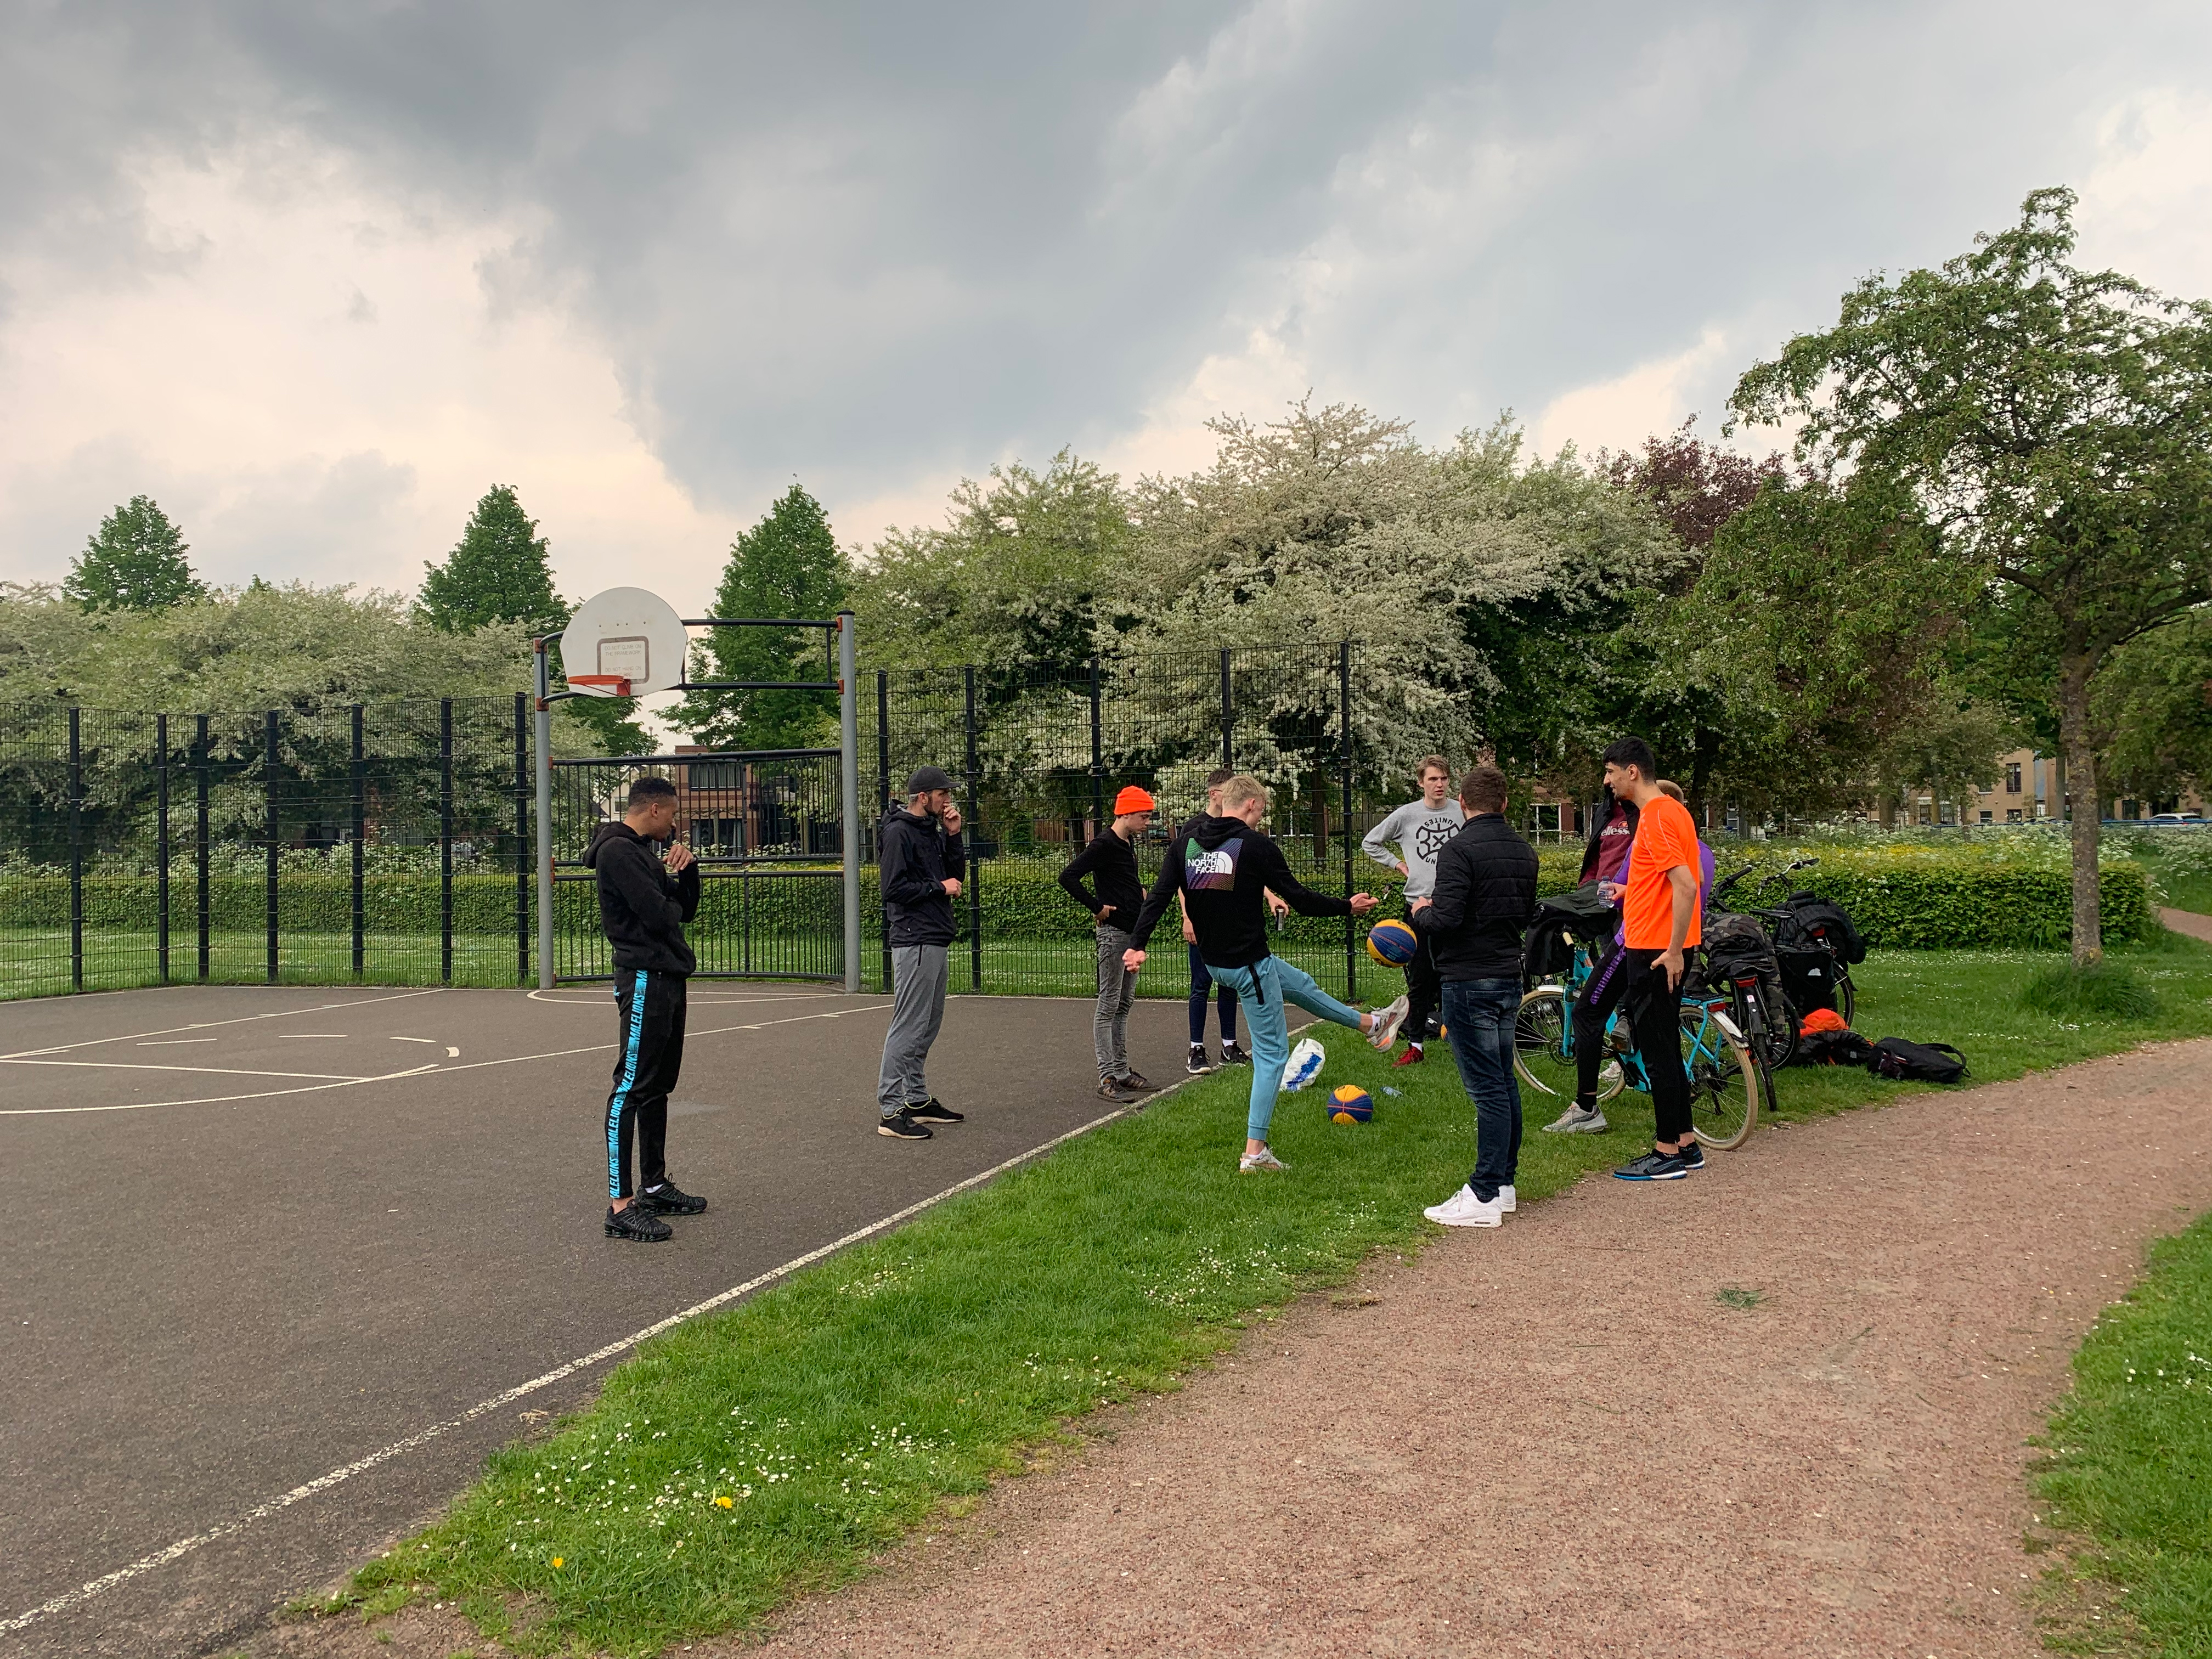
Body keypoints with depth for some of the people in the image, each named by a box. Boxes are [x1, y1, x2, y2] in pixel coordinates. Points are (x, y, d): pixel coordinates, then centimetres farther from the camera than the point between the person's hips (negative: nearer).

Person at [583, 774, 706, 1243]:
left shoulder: (645, 851, 19)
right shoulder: (617, 851, -12)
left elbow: (686, 909, 19)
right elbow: (657, 915, -20)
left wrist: (686, 867, 3)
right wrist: (672, 906, 2)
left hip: (669, 976, 10)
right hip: (644, 980, -10)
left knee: (659, 1085, 15)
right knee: (631, 1088, -10)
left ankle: (654, 1185, 25)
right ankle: (621, 1205, -9)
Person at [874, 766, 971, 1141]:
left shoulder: (931, 830, 18)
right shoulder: (899, 832, -11)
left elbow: (954, 873, 17)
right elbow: (894, 888, -18)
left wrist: (953, 835, 5)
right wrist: (940, 887, -10)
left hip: (936, 940, 10)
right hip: (914, 941, -10)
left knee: (928, 1025, 15)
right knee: (908, 1026, -10)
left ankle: (918, 1099, 25)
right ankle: (892, 1111, -8)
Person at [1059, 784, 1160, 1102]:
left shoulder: (1127, 843, 13)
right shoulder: (1104, 844, -16)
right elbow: (1068, 877, -23)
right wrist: (1097, 907, -19)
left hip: (1132, 932, 10)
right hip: (1113, 932, -10)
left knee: (1124, 1005, 15)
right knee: (1109, 1006, -5)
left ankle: (1122, 1070, 23)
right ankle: (1107, 1079, -2)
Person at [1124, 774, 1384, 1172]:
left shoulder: (1186, 840, 0)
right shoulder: (1255, 845, -17)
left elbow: (1159, 895, -4)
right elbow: (1300, 899, -13)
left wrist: (1137, 944, -1)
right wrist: (1348, 907, 2)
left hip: (1213, 960, 8)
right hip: (1249, 963, -8)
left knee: (1301, 984, 29)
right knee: (1272, 1052, 5)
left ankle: (1369, 1023, 51)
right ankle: (1255, 1153, 5)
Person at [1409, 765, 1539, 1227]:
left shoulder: (1458, 850, -15)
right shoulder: (1524, 852, 11)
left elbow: (1446, 919, -23)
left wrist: (1421, 912, -3)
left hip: (1469, 983, -8)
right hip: (1509, 977, 8)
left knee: (1486, 1088, -7)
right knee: (1504, 1081, 15)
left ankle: (1485, 1197, -4)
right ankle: (1504, 1182, 23)